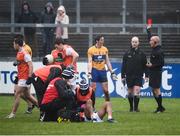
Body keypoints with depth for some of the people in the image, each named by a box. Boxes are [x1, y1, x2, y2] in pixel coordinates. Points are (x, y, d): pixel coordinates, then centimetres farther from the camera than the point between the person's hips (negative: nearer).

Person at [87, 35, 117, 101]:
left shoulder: (105, 49, 7)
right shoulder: (91, 50, -4)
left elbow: (107, 62, 12)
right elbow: (90, 62, -8)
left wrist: (112, 72, 9)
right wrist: (89, 72, -21)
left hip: (103, 70, 3)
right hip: (95, 70, -3)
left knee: (106, 90, 3)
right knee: (93, 89, -3)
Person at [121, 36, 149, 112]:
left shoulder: (141, 54, 4)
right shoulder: (127, 54, 5)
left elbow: (145, 65, 6)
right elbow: (123, 66, 7)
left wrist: (146, 76, 0)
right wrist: (122, 76, 2)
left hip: (138, 76, -1)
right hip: (129, 76, 1)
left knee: (136, 91, -13)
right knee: (130, 92, 6)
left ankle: (136, 107, -8)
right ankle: (131, 107, 18)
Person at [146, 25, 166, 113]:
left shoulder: (159, 52, -17)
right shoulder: (154, 49, 10)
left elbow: (162, 63, -18)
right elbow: (150, 38, 27)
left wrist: (152, 65, -16)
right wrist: (148, 30, 34)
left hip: (156, 72, -9)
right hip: (152, 72, 9)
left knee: (156, 89, -9)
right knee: (154, 90, 11)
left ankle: (160, 107, -4)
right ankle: (160, 107, 16)